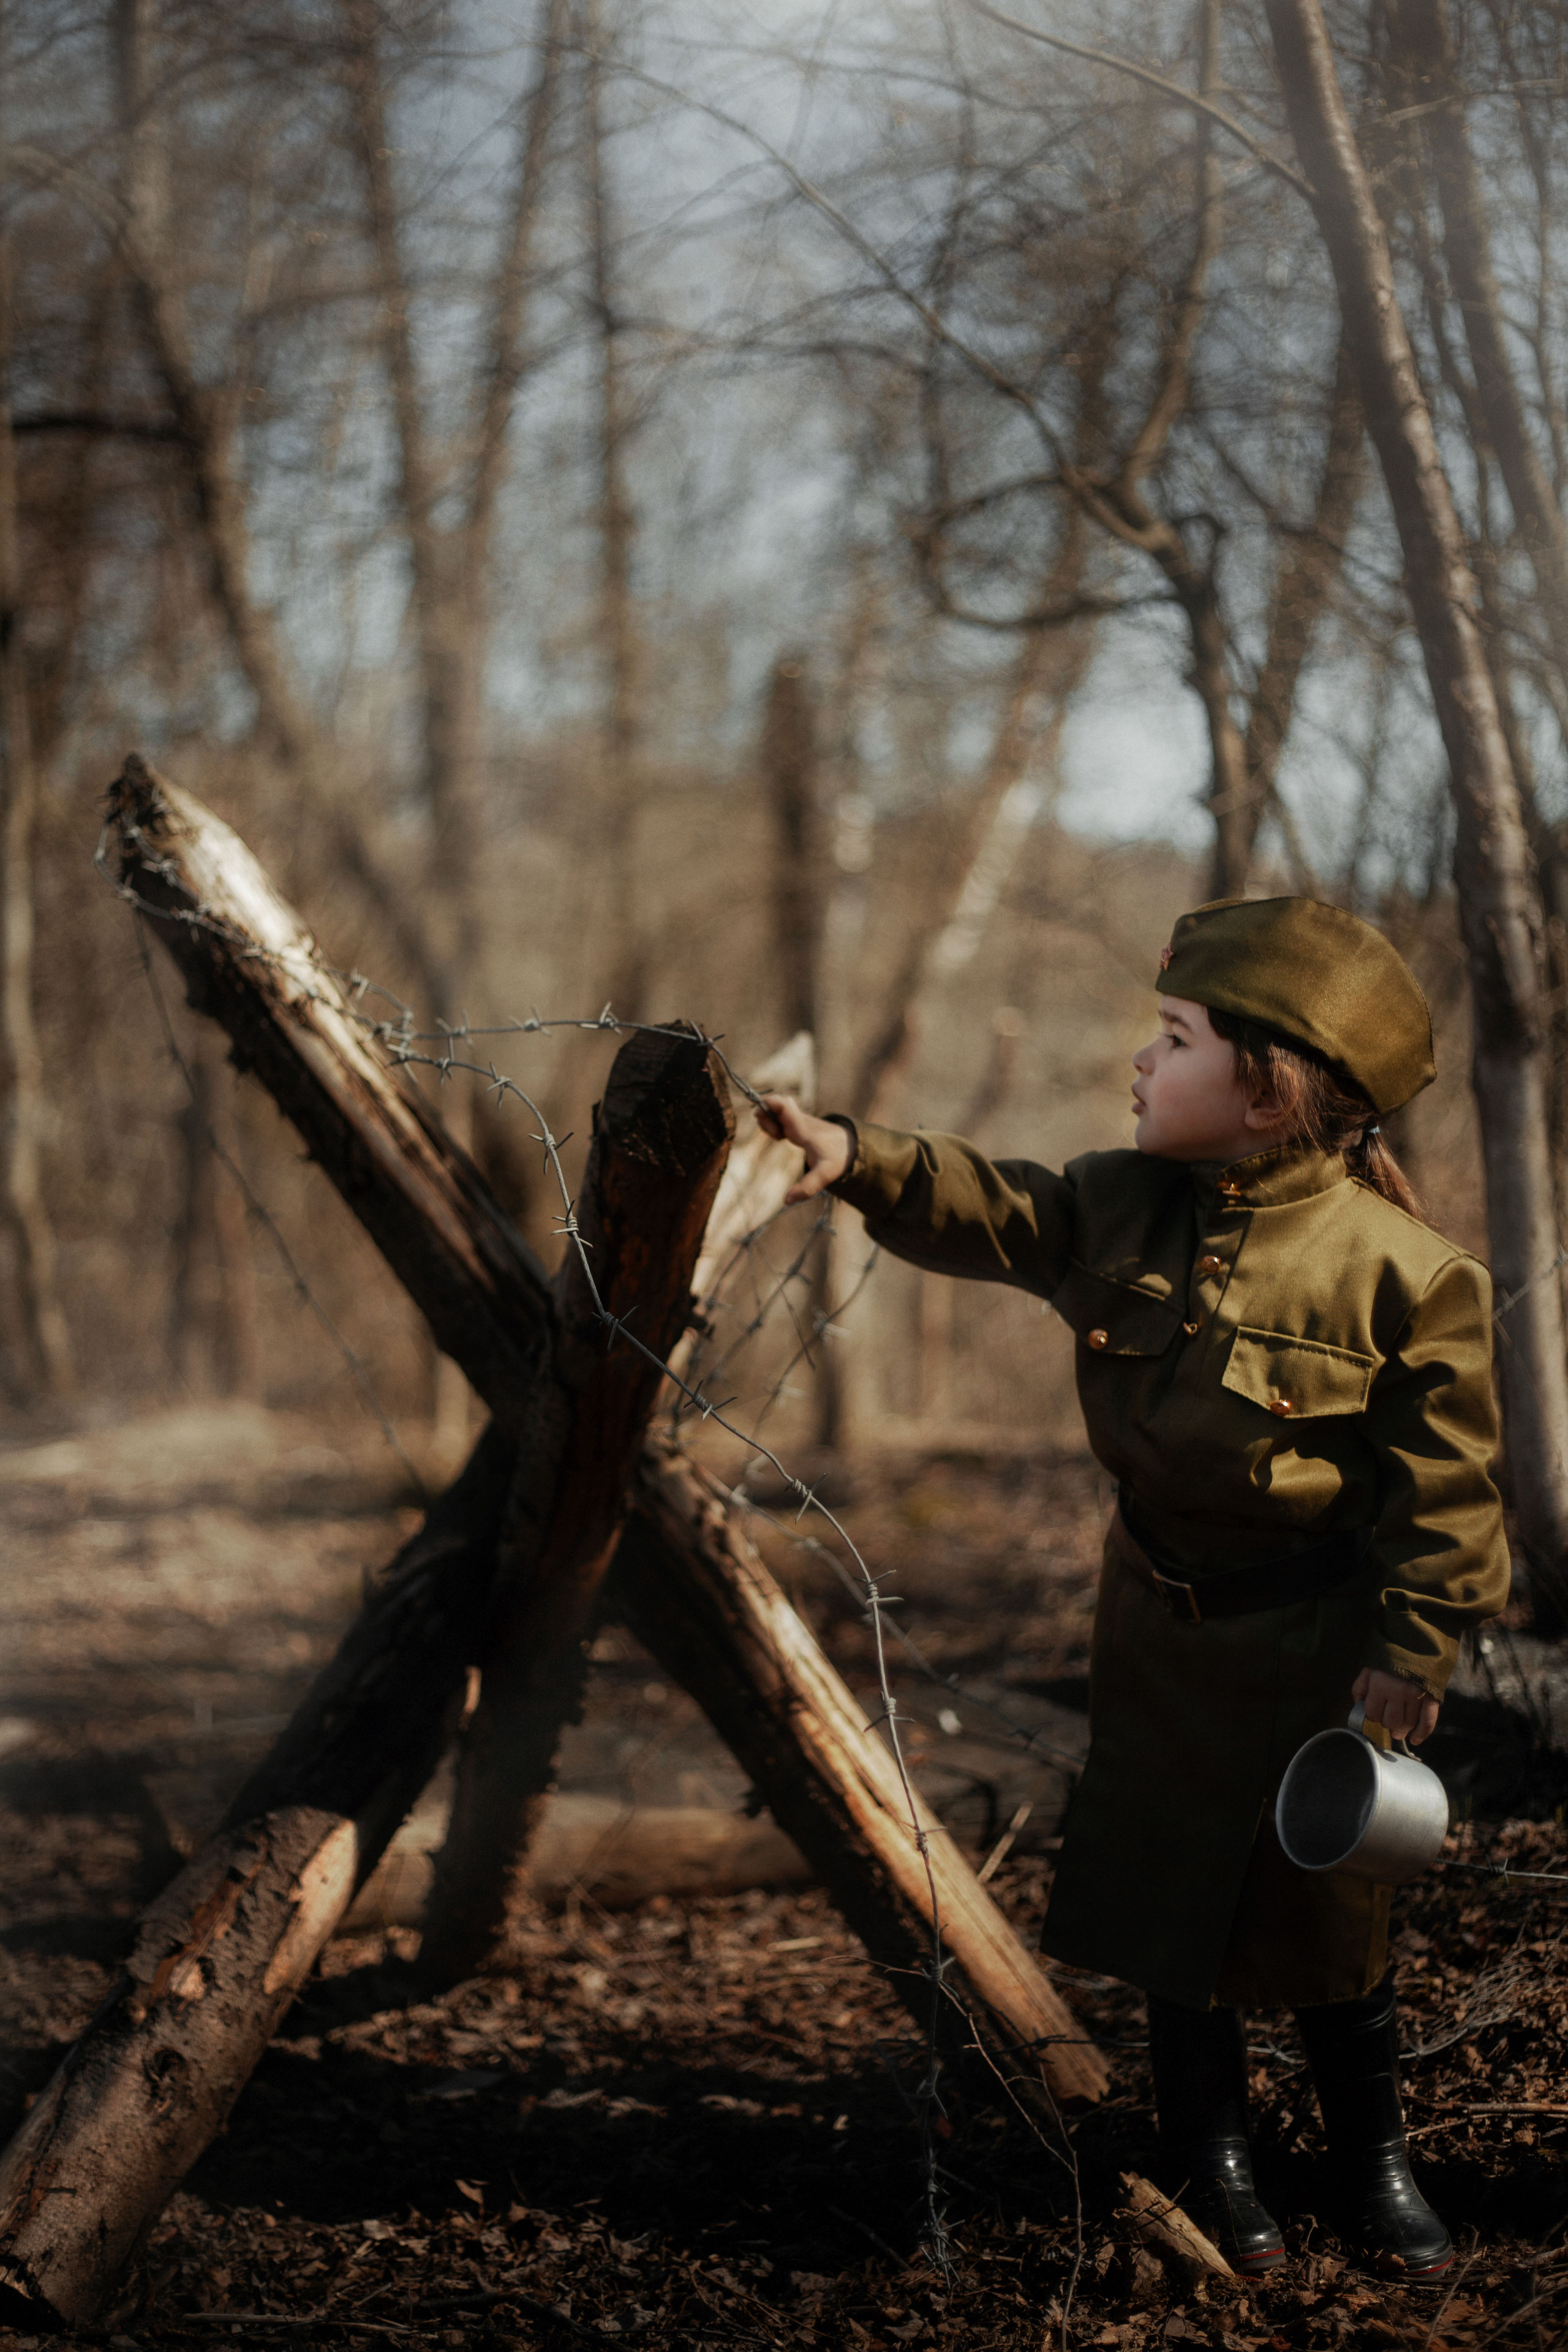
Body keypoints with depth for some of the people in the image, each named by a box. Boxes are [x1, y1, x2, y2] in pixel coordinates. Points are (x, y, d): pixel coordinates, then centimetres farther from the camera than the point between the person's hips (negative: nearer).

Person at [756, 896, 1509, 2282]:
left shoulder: (1400, 1271, -18)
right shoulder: (1124, 1208, -3)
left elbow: (1447, 1483, -14)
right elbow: (993, 1216, -3)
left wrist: (1412, 1656, -14)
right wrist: (857, 1162, -20)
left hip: (1315, 1644, -5)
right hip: (1163, 1621, 5)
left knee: (1325, 1906, 6)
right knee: (1169, 1883, 12)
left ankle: (1374, 2161, 27)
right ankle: (1210, 2153, 29)